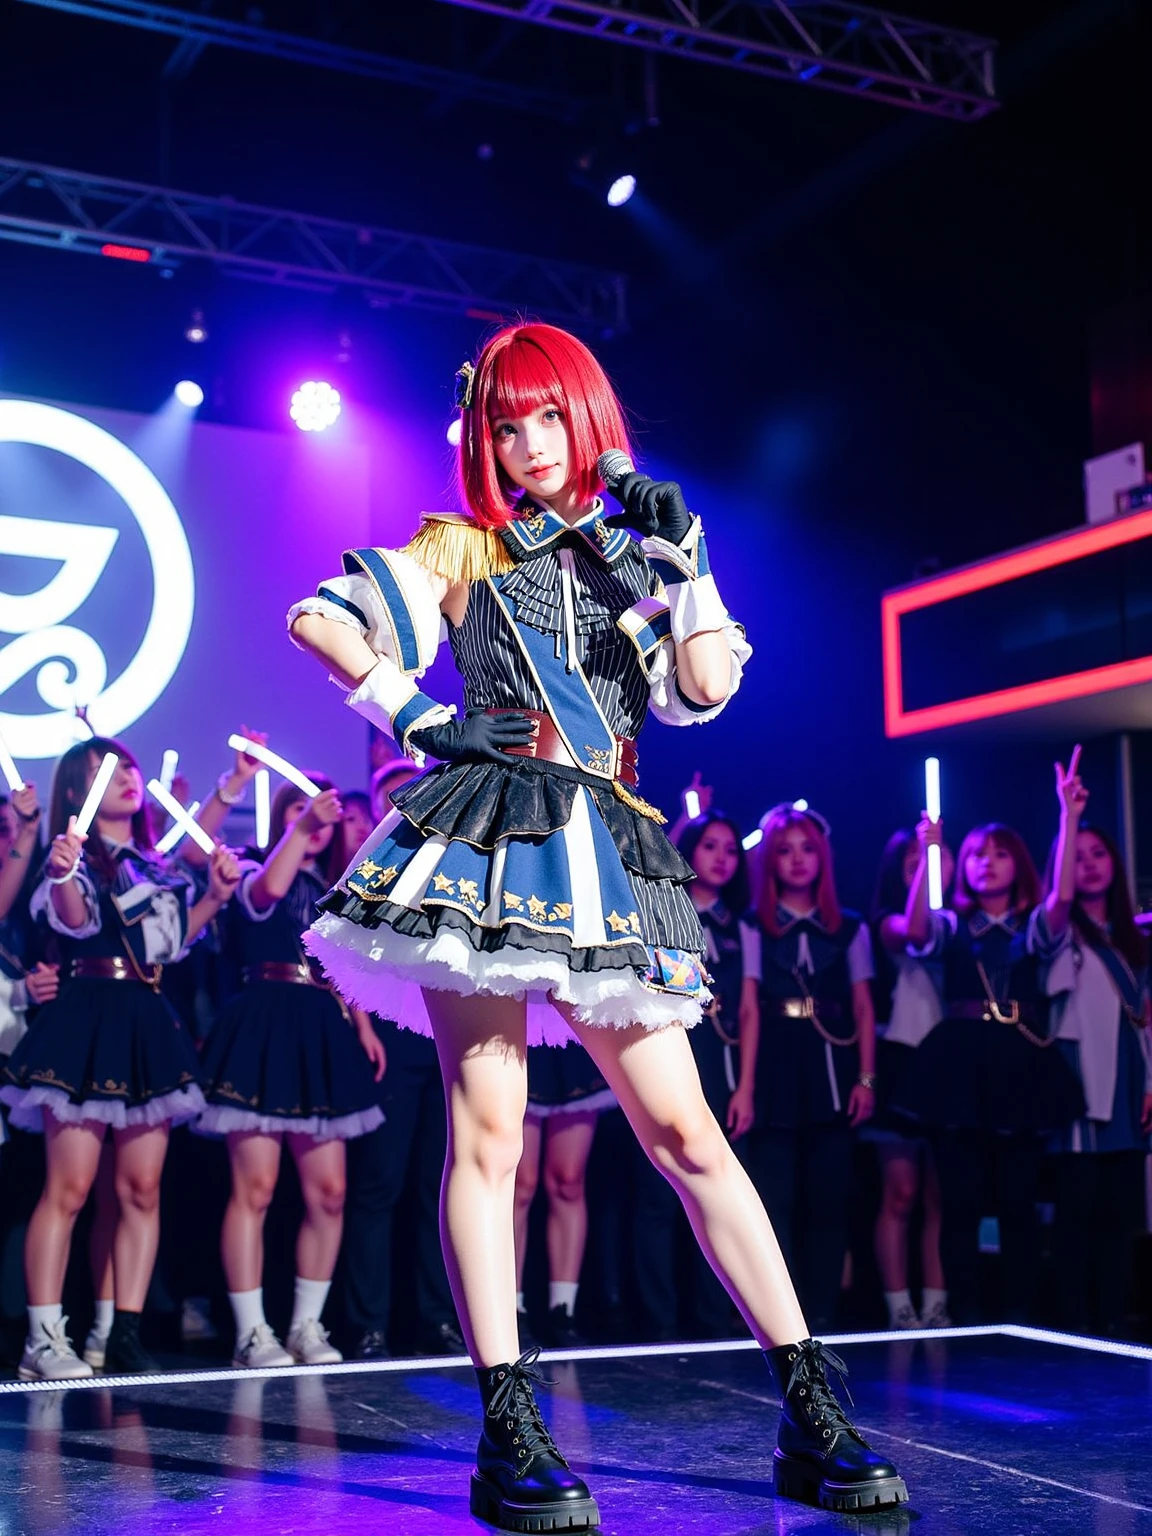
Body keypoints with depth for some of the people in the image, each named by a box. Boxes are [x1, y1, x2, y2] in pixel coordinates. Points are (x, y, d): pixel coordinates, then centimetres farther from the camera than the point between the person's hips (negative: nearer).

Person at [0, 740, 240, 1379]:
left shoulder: (156, 863, 19)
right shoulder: (77, 858, -2)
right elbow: (74, 920, -21)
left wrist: (214, 896, 10)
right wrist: (63, 875, -42)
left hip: (148, 1027, 7)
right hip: (87, 1021, -6)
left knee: (142, 1187, 3)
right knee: (70, 1187, -10)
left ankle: (125, 1335, 7)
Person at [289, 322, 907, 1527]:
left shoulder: (631, 557, 20)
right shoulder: (462, 548, 13)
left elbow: (706, 686, 7)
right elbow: (318, 617, 3)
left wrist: (680, 559, 2)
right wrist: (411, 714, -1)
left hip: (603, 859, 3)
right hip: (486, 839, -2)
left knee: (686, 1133, 0)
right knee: (486, 1130, -8)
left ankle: (814, 1423, 2)